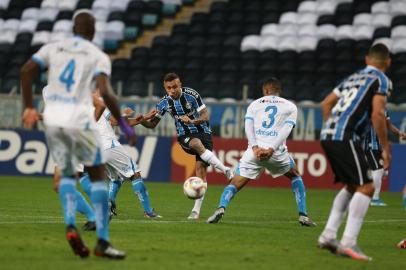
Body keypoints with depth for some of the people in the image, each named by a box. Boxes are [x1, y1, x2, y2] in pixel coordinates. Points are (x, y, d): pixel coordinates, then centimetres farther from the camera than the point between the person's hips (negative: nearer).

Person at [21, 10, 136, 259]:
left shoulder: (53, 49, 12)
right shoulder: (98, 56, 2)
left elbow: (27, 70, 0)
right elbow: (105, 92, -13)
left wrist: (29, 107, 8)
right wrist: (124, 124, -5)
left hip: (53, 120, 4)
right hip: (79, 120, -4)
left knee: (67, 174, 23)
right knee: (98, 175, 10)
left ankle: (71, 225, 0)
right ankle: (102, 242, 4)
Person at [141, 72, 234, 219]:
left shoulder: (192, 95, -12)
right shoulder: (164, 103, -4)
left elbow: (205, 116, -9)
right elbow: (152, 124, 2)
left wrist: (191, 121, -28)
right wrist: (142, 121, -20)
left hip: (202, 132, -1)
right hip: (185, 136, 1)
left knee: (201, 168, -16)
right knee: (197, 144, -36)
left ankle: (196, 210, -13)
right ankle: (226, 171, -28)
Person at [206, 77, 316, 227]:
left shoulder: (255, 104, 20)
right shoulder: (290, 106, 17)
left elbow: (248, 127, 2)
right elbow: (286, 130, -1)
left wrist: (255, 147, -10)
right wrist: (271, 149, -10)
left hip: (255, 150, 0)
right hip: (277, 152, 0)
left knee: (235, 184, 6)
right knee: (295, 176, 26)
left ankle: (221, 208, -21)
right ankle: (303, 215, 16)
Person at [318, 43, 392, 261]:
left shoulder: (354, 77, 24)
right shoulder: (381, 80, 0)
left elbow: (326, 103, 27)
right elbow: (377, 114, -12)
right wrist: (385, 149, -7)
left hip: (328, 135, 8)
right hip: (345, 136, -8)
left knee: (351, 186, 19)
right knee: (365, 187, -8)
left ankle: (328, 235, 15)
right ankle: (348, 243, -17)